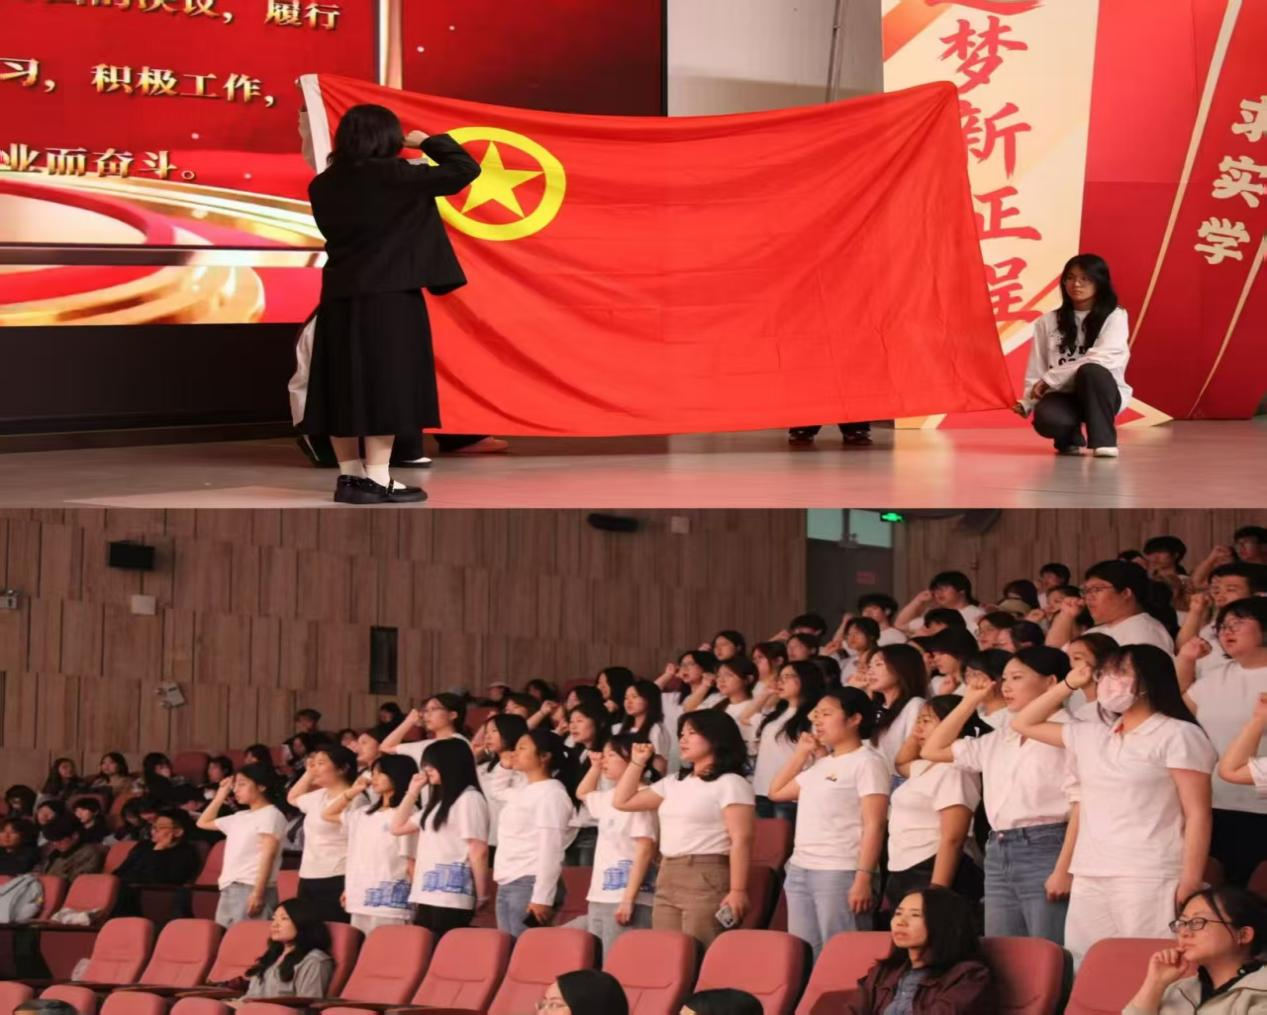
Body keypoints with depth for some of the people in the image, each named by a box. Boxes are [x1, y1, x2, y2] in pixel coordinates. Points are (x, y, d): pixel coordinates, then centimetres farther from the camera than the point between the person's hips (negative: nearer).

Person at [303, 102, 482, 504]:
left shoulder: (324, 185, 4)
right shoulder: (392, 177, -12)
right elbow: (465, 169, -9)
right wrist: (429, 141, 7)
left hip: (339, 297, 6)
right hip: (387, 297, -6)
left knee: (344, 386, 9)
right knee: (384, 384, -3)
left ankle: (350, 476, 14)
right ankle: (377, 480, -4)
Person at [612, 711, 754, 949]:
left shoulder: (730, 784, -4)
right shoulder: (674, 784, 20)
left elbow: (741, 840, -12)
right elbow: (622, 802, 27)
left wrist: (737, 890, -20)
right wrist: (638, 762, 19)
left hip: (707, 878, -8)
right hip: (667, 879, 8)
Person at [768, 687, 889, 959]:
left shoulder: (867, 762, -6)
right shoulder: (819, 764, 18)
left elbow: (874, 825, -13)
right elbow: (776, 792, 30)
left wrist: (864, 877, -20)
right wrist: (800, 754, 20)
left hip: (841, 873, -8)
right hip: (799, 870, 8)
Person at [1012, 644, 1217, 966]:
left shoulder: (1178, 735, -1)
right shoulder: (1090, 735, 19)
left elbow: (1197, 814, -6)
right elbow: (1024, 724, 30)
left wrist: (1190, 883, -13)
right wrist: (1068, 685, 19)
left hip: (1149, 879, -7)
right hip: (1089, 878, 7)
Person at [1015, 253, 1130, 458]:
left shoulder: (1114, 317, -2)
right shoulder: (1047, 322, 8)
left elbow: (1101, 360, -16)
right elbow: (1036, 369, 6)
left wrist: (1051, 378, -16)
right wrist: (1027, 403, -11)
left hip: (1101, 393, -2)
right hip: (1063, 395, 2)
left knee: (1091, 371, -37)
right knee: (1046, 419, -34)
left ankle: (1103, 440, -25)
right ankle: (1070, 438, 3)